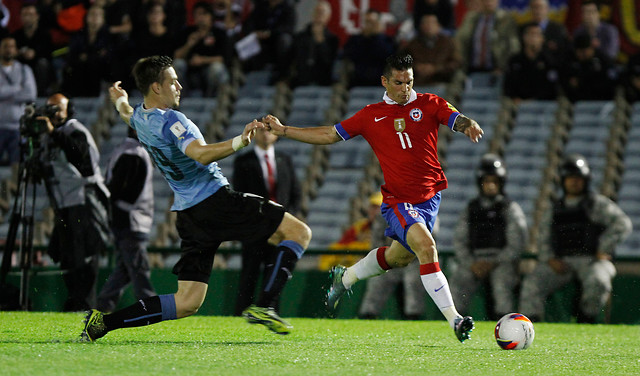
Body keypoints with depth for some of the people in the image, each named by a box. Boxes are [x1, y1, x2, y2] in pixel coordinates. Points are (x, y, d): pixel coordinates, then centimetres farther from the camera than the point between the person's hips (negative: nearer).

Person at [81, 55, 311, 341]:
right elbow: (201, 154, -32)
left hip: (188, 213, 9)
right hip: (215, 201, -9)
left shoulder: (140, 117, 12)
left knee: (187, 303, 8)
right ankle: (263, 306, -18)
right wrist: (239, 142, -44)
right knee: (299, 232, -7)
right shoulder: (170, 120, -15)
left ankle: (105, 321, 0)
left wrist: (120, 102, 61)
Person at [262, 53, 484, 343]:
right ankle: (454, 319, -26)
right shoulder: (371, 116, 6)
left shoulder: (429, 104, 4)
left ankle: (345, 277, 44)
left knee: (399, 256, 16)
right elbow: (330, 135, 13)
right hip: (397, 199, -3)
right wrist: (283, 130, 11)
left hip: (429, 197, 3)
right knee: (425, 246, -24)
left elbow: (458, 120, -10)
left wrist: (469, 126, -35)